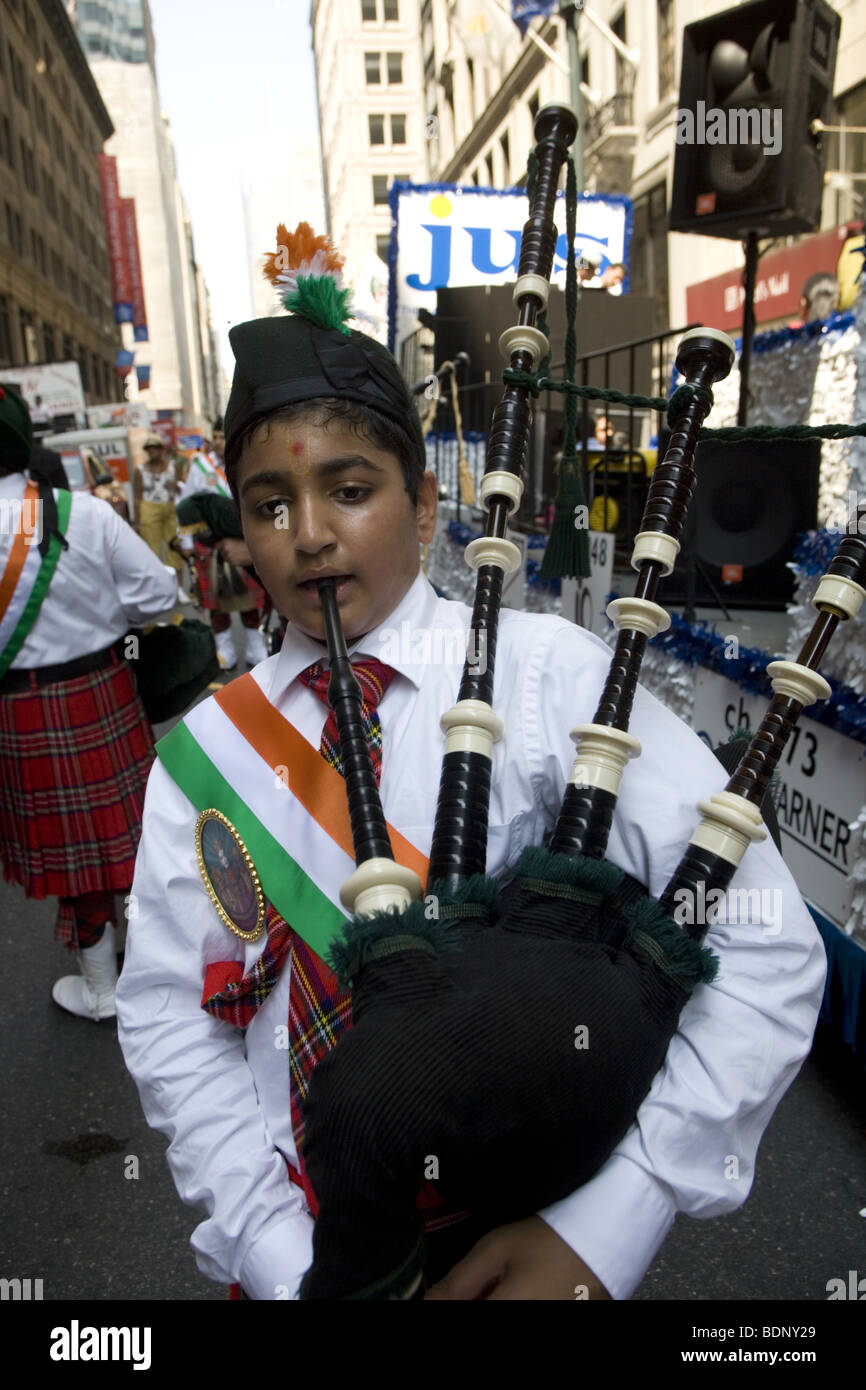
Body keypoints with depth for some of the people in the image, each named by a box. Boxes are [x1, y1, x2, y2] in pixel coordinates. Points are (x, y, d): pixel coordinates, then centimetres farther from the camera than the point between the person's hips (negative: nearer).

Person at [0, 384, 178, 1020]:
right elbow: (158, 592, -7)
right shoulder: (87, 513, -9)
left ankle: (100, 987, 29)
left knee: (70, 842, 11)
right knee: (126, 825, 18)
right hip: (106, 694, 3)